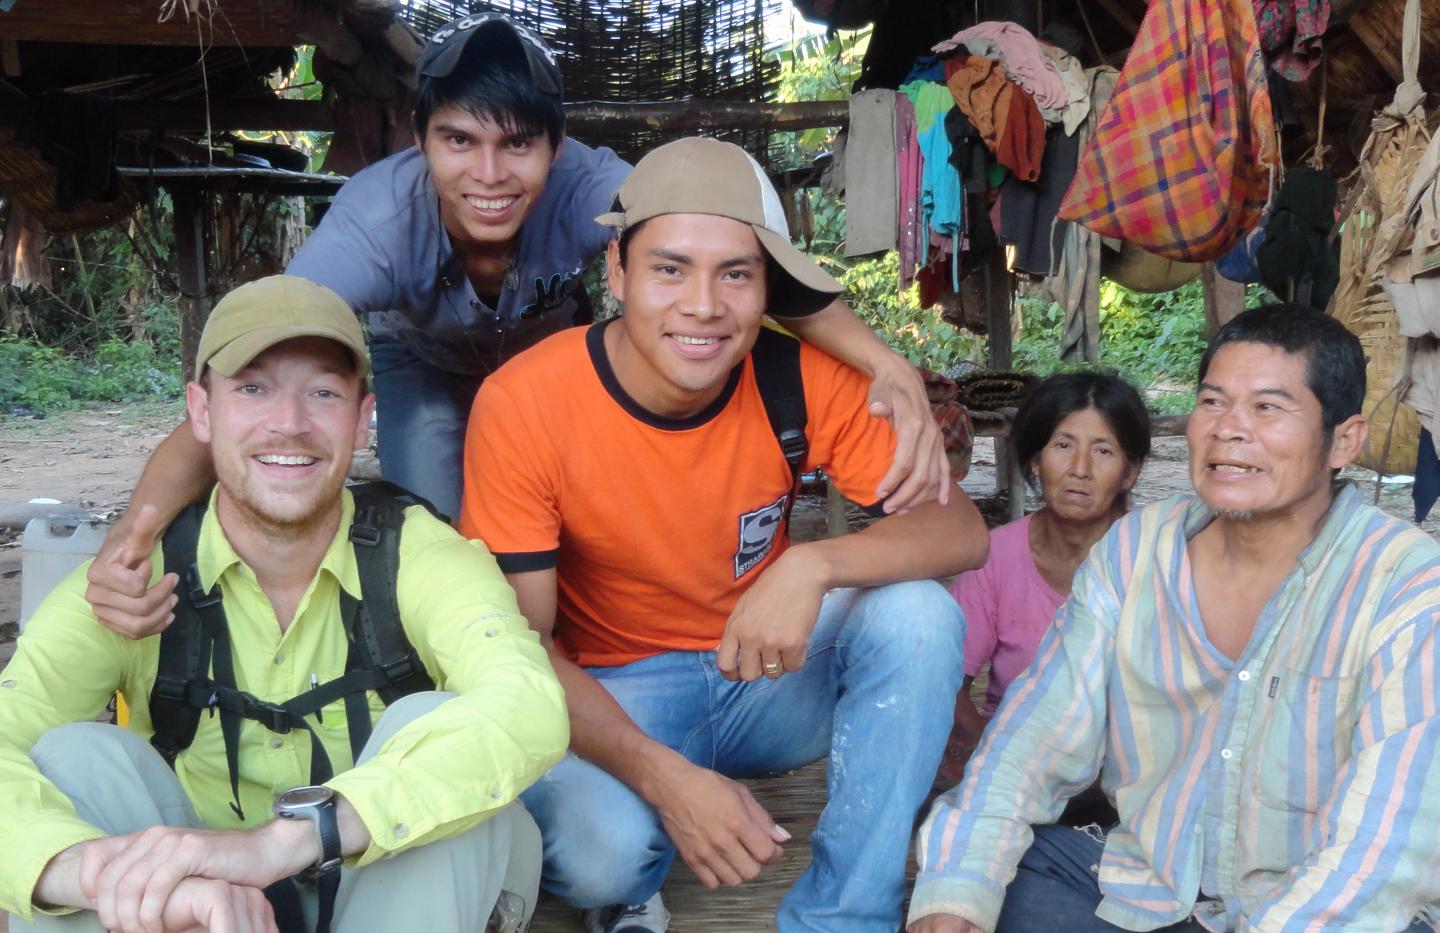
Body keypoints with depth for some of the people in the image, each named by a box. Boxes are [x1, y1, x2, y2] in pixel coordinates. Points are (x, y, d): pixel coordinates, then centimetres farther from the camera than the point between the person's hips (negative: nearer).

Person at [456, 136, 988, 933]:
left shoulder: (804, 378, -15)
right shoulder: (523, 403, -21)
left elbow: (959, 530, -15)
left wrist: (815, 564, -37)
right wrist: (664, 777, -32)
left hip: (768, 673, 3)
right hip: (612, 699, -2)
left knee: (916, 614, -24)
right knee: (601, 846, -34)